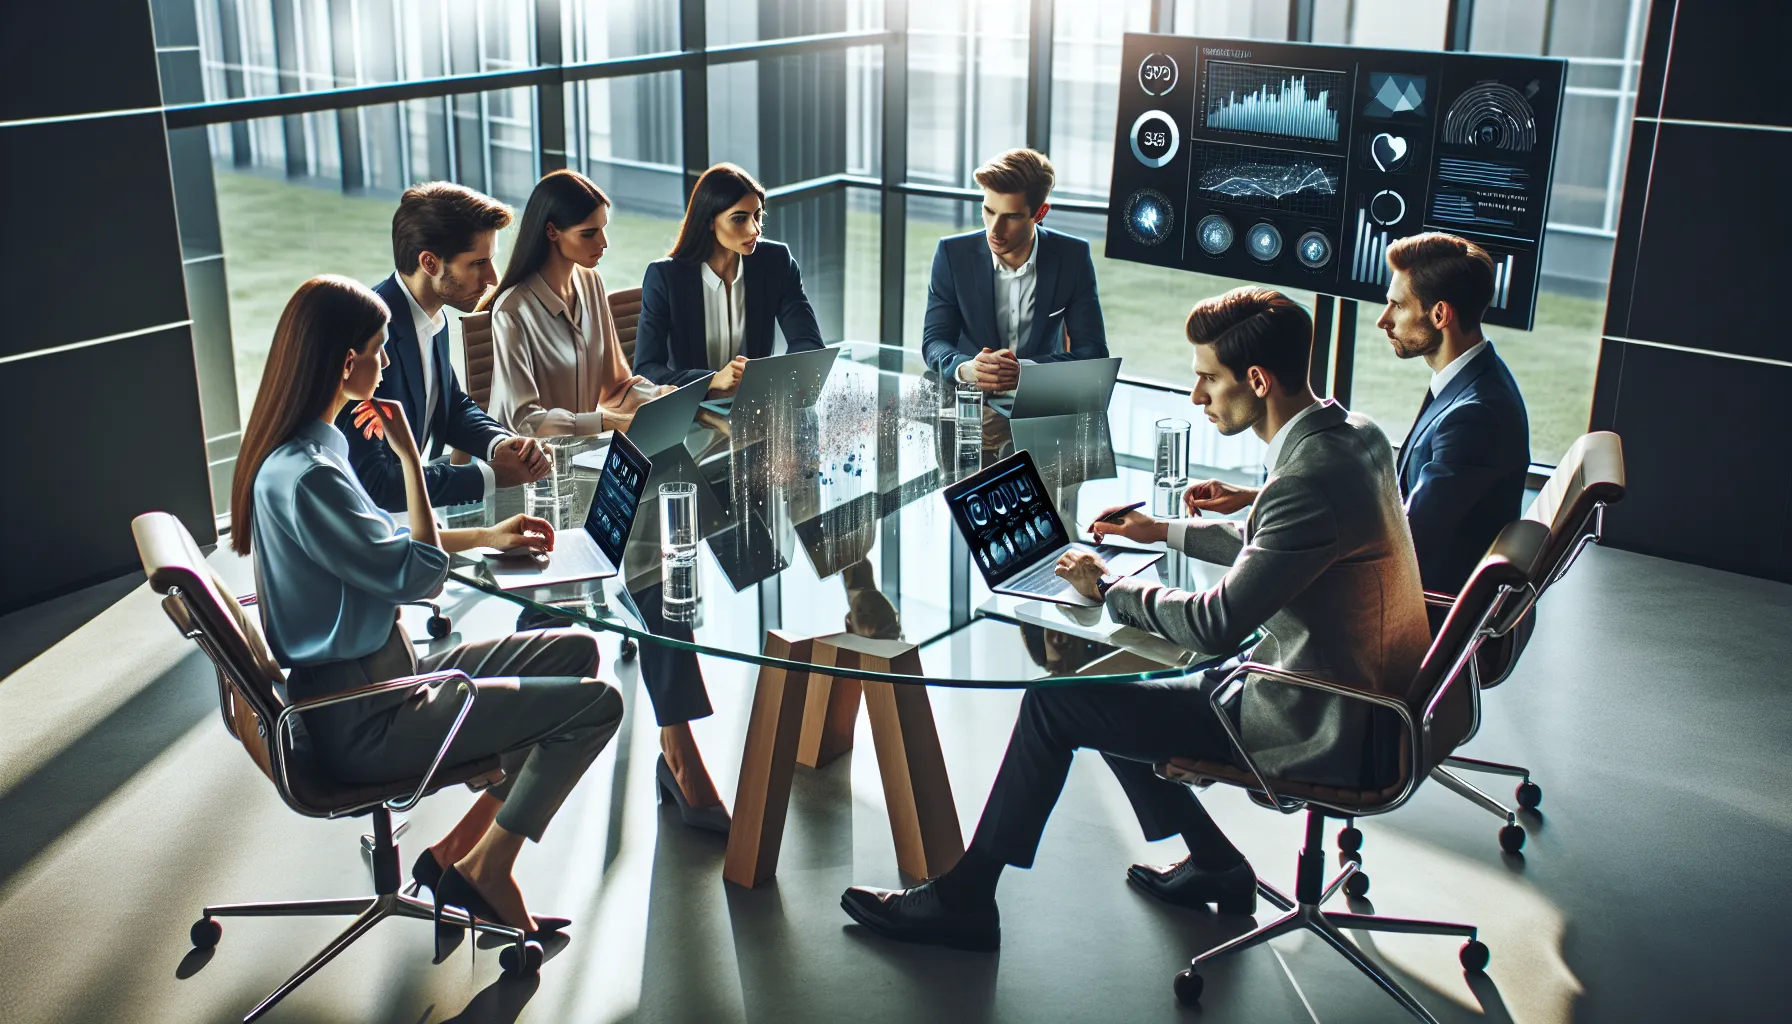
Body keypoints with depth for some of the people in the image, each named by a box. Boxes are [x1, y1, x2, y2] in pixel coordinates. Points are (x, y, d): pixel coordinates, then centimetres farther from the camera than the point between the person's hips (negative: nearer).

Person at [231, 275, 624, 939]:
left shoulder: (297, 452, 6)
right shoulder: (303, 477, -26)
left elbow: (377, 544, 21)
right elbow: (421, 576, -22)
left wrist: (486, 537, 21)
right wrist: (409, 455, -17)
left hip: (376, 680, 10)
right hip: (364, 723, -10)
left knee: (575, 653, 12)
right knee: (595, 705, -11)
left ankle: (460, 847, 13)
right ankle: (482, 869, 7)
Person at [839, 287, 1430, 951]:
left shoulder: (1309, 483, -28)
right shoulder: (1357, 434, 3)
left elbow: (1214, 624, -25)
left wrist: (1108, 586, -9)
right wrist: (1170, 532, 19)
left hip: (1310, 727, -10)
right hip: (1356, 695, 10)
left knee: (1053, 703, -7)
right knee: (1103, 689, 16)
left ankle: (962, 899, 6)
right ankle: (1216, 865, 25)